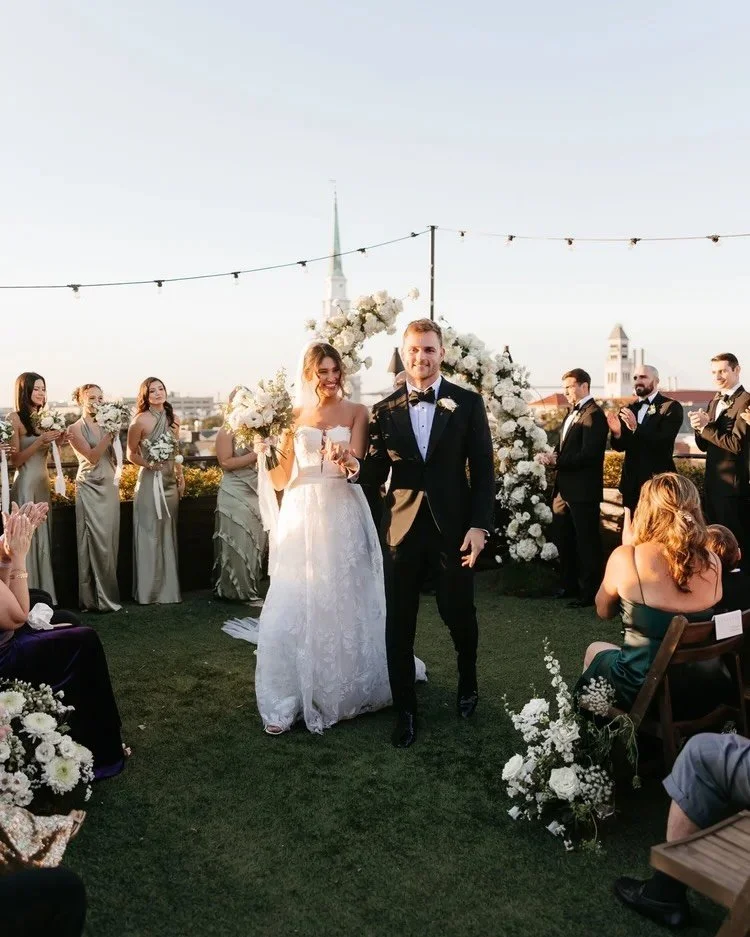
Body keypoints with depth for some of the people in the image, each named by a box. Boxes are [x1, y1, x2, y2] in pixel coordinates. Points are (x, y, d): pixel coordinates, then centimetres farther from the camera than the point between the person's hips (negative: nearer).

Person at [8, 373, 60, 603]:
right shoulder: (15, 418, -9)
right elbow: (16, 460, -11)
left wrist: (56, 441, -1)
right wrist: (39, 441, -18)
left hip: (43, 483, 7)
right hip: (25, 484, -7)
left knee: (43, 539, 10)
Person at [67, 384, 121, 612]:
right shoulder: (76, 429, -4)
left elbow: (114, 456, 12)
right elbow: (92, 456, -15)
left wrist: (114, 432, 1)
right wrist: (110, 434, -20)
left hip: (110, 487, 6)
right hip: (91, 489, -5)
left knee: (110, 541, 7)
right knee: (97, 543, -5)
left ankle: (109, 594, 16)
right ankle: (99, 598, 2)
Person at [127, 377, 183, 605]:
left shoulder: (172, 419, 9)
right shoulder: (141, 420, -8)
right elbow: (131, 454, -4)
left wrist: (181, 476, 12)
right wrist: (149, 464, -18)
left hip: (170, 482, 6)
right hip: (150, 481, -6)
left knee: (168, 535, 11)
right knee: (150, 535, -1)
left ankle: (168, 589, 19)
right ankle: (149, 591, 8)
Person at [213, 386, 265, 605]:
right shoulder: (227, 431, -6)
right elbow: (226, 463, -15)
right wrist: (254, 456, -17)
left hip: (256, 493, 6)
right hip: (236, 495, -6)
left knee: (256, 541, 9)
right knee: (240, 542, -1)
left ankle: (251, 586, 20)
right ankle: (243, 591, 8)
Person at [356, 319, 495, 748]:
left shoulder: (468, 402, 0)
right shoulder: (385, 410, 5)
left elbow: (483, 469, -1)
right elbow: (374, 474, 5)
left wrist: (480, 525, -9)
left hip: (454, 528, -1)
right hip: (403, 529, 2)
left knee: (459, 614, 11)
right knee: (399, 623, 6)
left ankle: (468, 682, 42)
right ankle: (406, 710, 25)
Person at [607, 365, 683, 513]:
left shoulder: (671, 407, -5)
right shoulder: (629, 409, 11)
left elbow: (664, 441, -18)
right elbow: (620, 447, 7)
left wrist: (636, 427, -29)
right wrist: (617, 433, -15)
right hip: (632, 481, 5)